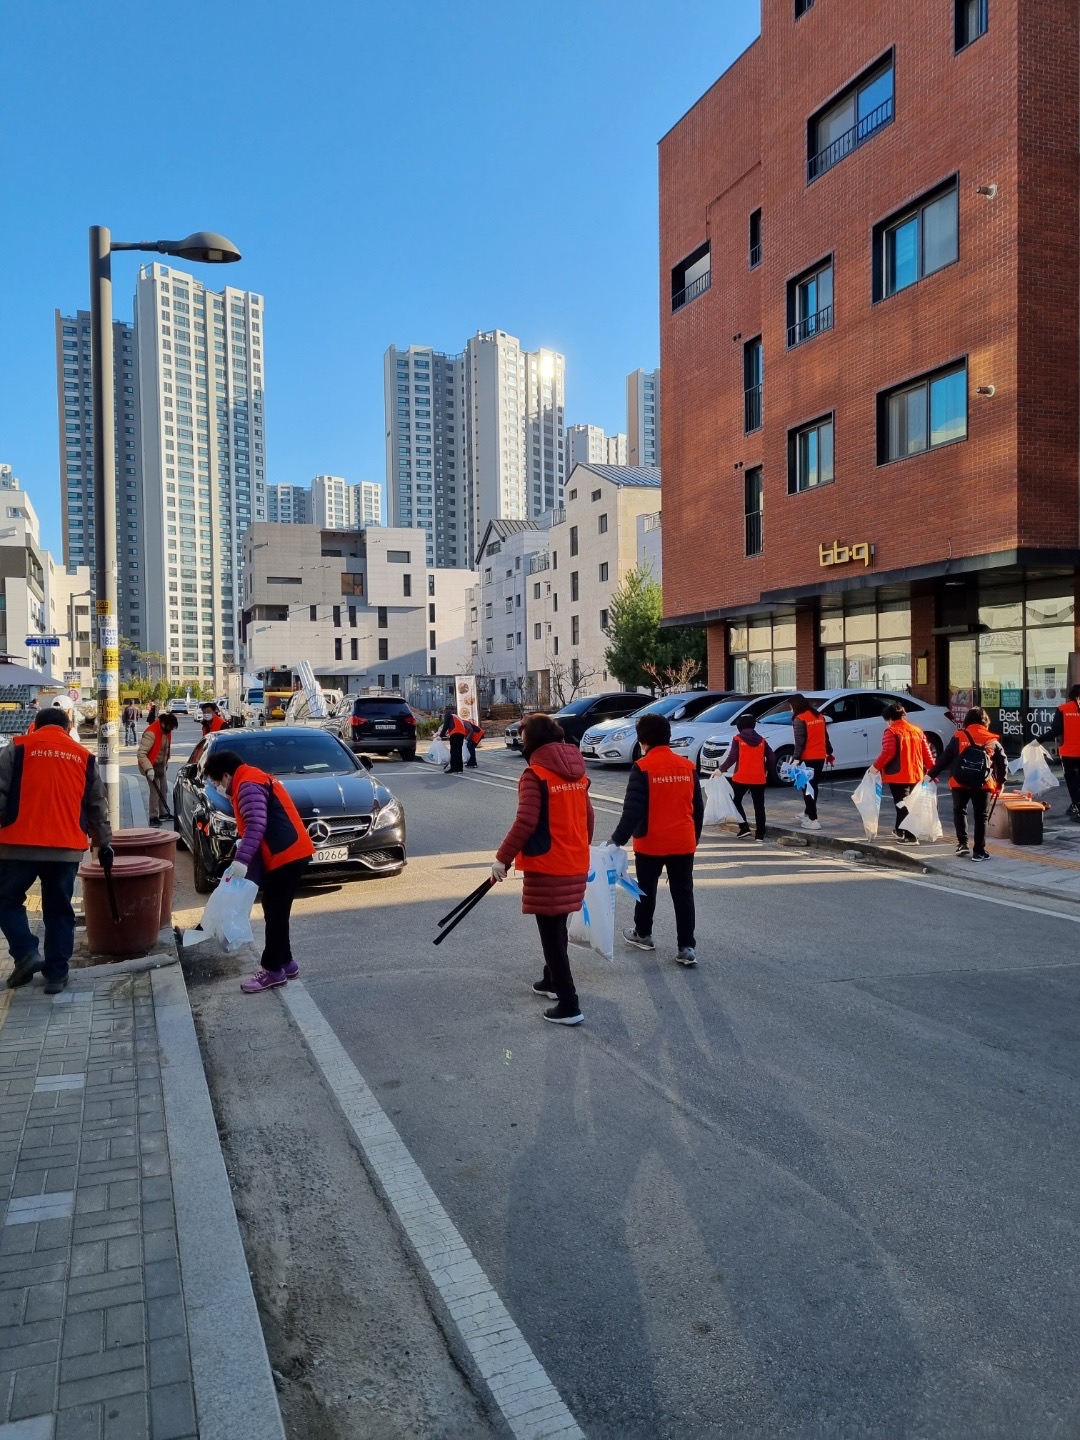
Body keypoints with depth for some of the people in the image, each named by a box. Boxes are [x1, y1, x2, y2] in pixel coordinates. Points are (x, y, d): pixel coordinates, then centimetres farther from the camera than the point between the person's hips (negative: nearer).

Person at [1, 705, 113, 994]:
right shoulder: (84, 757, 11)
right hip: (67, 848, 3)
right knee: (59, 910, 11)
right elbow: (97, 806, 14)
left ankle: (26, 953, 1)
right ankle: (56, 973, 12)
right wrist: (104, 842, 21)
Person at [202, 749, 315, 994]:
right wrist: (241, 840, 9)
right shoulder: (254, 779, 21)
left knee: (275, 914, -4)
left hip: (287, 856, -11)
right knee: (275, 912, 17)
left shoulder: (248, 785, -13)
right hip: (289, 853, 11)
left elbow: (257, 825, -27)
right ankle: (285, 962, 25)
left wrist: (241, 859, -31)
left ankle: (273, 970, 4)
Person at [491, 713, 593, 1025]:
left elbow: (526, 822, -22)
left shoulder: (535, 774, -15)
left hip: (547, 868, -8)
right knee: (557, 929, 24)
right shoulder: (576, 771, 7)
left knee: (551, 934, 0)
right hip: (575, 865, 8)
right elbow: (587, 816, 13)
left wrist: (503, 857, -14)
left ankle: (569, 1006, 1)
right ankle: (552, 981, 41)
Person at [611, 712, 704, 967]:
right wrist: (695, 837, 21)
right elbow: (698, 807, 10)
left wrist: (617, 839, -11)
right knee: (683, 894, 6)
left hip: (651, 843, -3)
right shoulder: (687, 766, 3)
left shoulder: (642, 768, -13)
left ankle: (643, 934, 32)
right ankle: (687, 947, 4)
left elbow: (633, 809, -18)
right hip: (683, 843, 4)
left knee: (647, 891, 16)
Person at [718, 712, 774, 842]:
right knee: (759, 806, 6)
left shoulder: (738, 739, -3)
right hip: (759, 778, 3)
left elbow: (732, 757, -12)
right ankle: (760, 835, 3)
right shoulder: (761, 740, 9)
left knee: (736, 801, 15)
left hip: (741, 778, -3)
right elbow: (771, 758, 6)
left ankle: (744, 828, 3)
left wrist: (721, 769, -9)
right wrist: (768, 771, 20)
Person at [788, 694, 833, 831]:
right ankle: (809, 813, 33)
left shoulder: (799, 719, -11)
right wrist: (829, 753, 26)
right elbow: (825, 737, 19)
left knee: (808, 787, -4)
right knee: (813, 786, 20)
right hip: (820, 757, 8)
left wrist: (796, 758, -22)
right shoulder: (819, 716, 12)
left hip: (808, 758, -8)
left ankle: (813, 820, -8)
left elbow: (799, 742, -19)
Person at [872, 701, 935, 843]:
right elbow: (926, 753, 10)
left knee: (902, 805, -2)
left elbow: (888, 752, -21)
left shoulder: (891, 731, -11)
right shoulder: (917, 730, 10)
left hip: (898, 775, -7)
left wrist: (876, 766, -11)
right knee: (904, 803, 22)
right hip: (916, 774, 7)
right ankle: (900, 830, 35)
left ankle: (910, 836, -8)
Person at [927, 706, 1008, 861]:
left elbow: (945, 758, 0)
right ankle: (979, 851, 8)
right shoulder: (993, 741, 4)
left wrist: (932, 774, 6)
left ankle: (962, 843, 10)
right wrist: (1000, 783, 20)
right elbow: (1002, 763, 8)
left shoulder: (958, 737, 0)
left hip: (960, 783, 0)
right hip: (983, 785, 0)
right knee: (980, 817, 8)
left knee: (959, 811, 19)